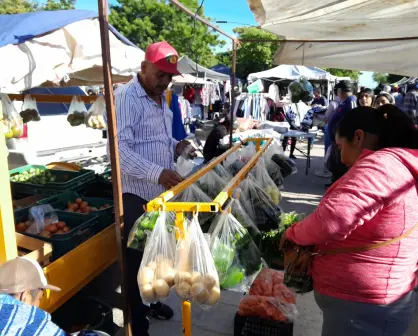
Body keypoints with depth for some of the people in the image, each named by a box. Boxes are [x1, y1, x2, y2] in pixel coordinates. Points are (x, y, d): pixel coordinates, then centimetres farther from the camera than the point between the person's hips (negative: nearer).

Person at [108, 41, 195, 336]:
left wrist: (175, 146, 2)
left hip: (161, 192, 8)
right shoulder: (126, 98, -16)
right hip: (137, 195, -8)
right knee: (137, 259, 5)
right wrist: (157, 173, -35)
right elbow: (120, 148, -26)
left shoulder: (161, 98, 13)